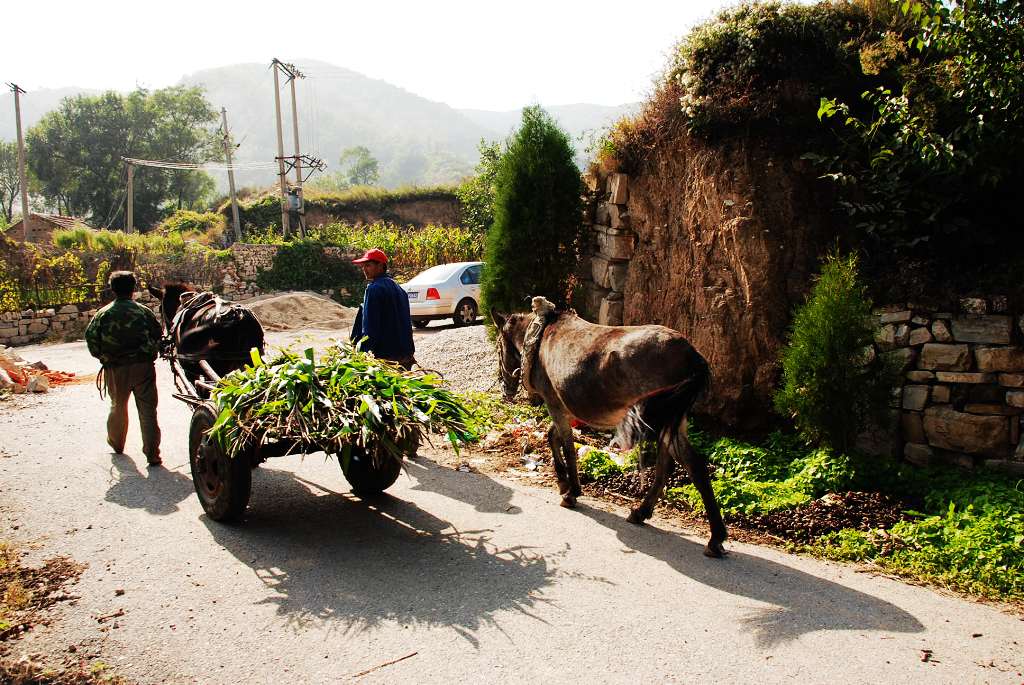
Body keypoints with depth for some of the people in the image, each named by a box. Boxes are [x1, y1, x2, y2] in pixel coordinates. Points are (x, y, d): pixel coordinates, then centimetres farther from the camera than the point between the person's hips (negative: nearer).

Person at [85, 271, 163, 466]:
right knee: (147, 410, 1)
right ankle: (152, 454, -2)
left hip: (115, 369, 2)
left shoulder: (103, 314, -3)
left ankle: (116, 443, 43)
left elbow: (91, 338, -2)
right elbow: (158, 335, -3)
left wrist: (103, 357, 12)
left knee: (118, 406, 23)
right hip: (143, 367, -2)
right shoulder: (144, 311, -5)